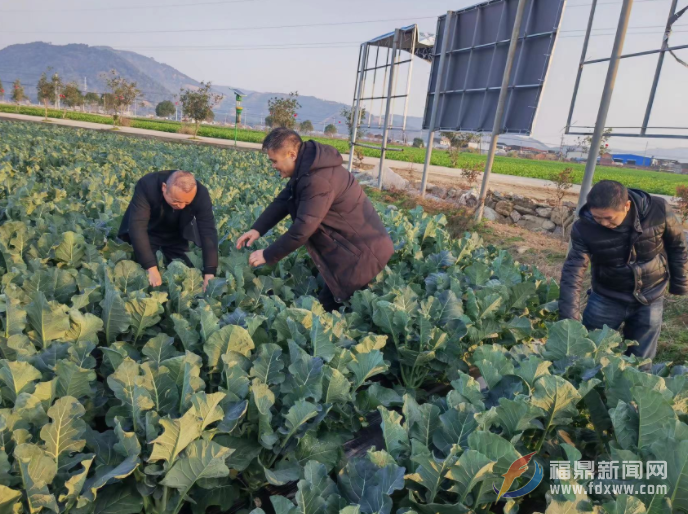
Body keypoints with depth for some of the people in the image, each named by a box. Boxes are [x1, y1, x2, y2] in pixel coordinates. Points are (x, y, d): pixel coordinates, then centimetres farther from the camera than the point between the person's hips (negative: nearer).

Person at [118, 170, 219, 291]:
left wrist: (209, 273, -40)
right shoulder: (146, 185, -36)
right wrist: (152, 269, -48)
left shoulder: (201, 194, -30)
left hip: (177, 236, 2)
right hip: (149, 233, -1)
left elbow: (208, 232, -31)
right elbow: (137, 226, -41)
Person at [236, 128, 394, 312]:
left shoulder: (319, 179, -28)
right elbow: (283, 200, 11)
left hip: (363, 251, -10)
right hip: (353, 245, 10)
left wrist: (267, 256, -16)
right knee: (328, 302, 16)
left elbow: (302, 229, -27)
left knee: (327, 305, -3)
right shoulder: (306, 167, 3)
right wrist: (257, 229, 0)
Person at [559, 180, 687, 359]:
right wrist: (569, 321, -29)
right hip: (606, 298, 0)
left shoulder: (658, 210, -21)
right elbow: (572, 274, -24)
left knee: (640, 360, 14)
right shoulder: (583, 228, -24)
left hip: (650, 300, 1)